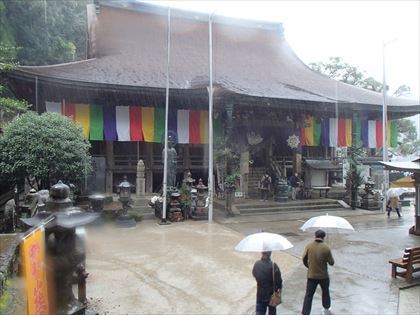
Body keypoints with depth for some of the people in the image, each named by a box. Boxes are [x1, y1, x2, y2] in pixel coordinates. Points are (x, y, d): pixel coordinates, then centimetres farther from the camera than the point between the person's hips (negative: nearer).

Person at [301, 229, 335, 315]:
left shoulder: (308, 246, -9)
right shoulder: (326, 248, -15)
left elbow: (304, 259, -3)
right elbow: (331, 263, -9)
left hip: (311, 275, 1)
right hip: (323, 275, 0)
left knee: (309, 295, 5)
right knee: (325, 292, 24)